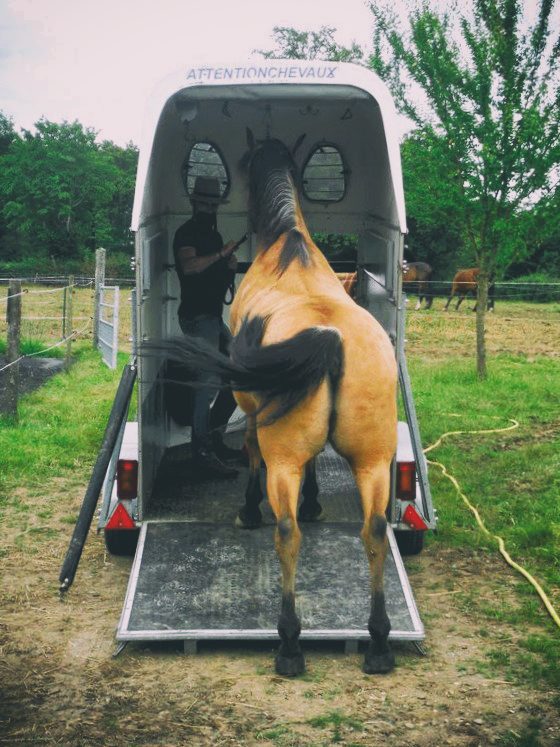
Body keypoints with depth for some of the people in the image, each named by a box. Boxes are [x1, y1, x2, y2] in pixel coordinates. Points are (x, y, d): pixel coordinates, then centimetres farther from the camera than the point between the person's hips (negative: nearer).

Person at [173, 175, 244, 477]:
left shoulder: (212, 234, 20)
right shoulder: (187, 233, -9)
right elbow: (189, 266, -28)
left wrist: (230, 266, 7)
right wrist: (221, 254, -23)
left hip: (213, 317, 10)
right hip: (197, 318, -10)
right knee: (210, 382, -13)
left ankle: (213, 437, 19)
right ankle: (202, 451, -10)